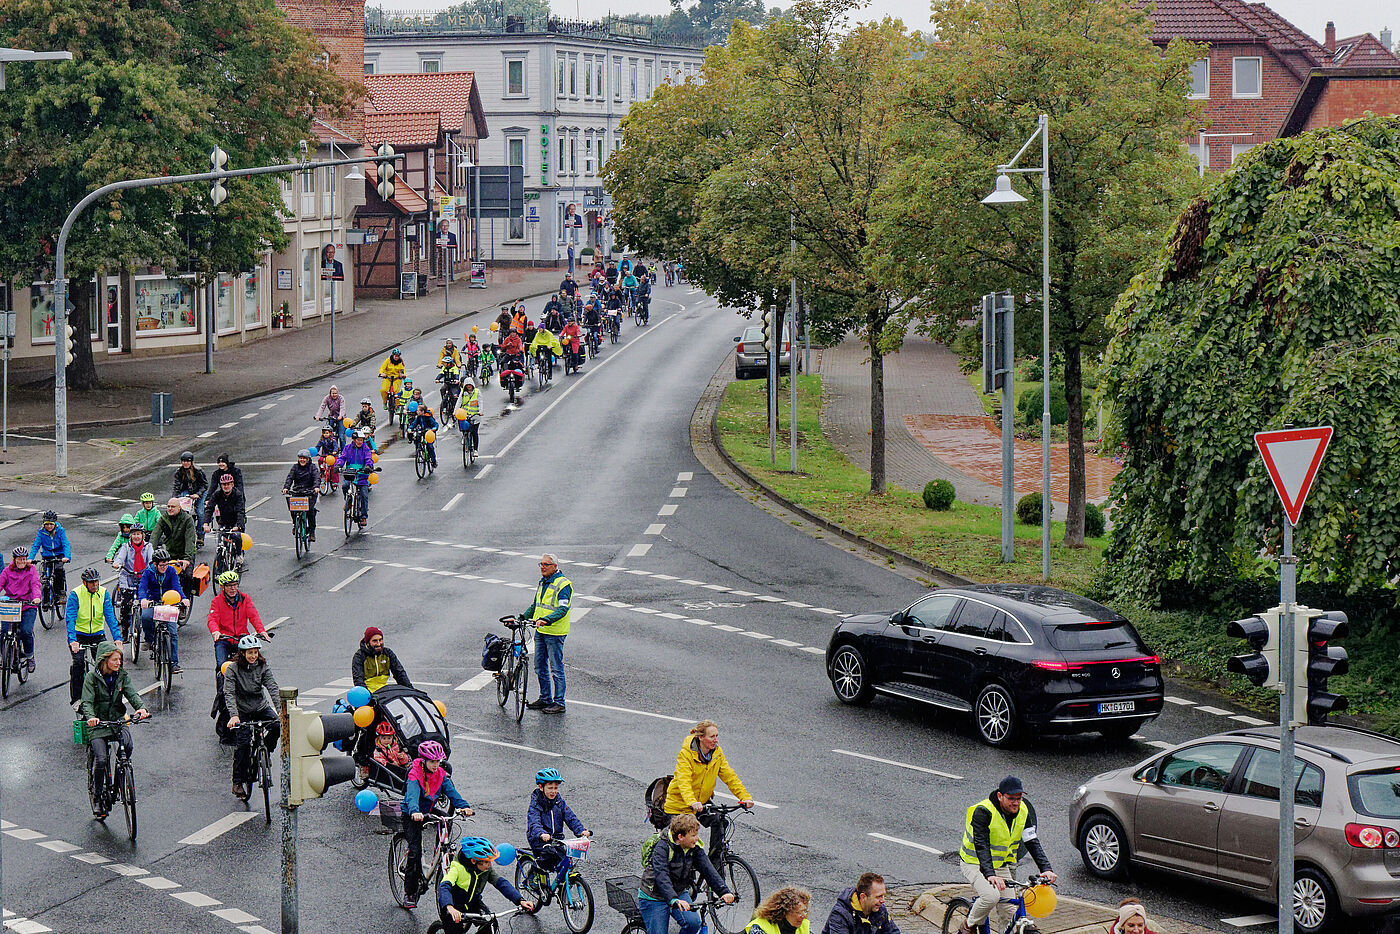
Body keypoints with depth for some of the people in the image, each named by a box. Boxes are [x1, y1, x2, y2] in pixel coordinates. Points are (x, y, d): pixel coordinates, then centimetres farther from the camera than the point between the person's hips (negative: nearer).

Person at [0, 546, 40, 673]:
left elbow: (35, 585, -9)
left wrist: (36, 597, -29)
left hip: (28, 606, -2)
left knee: (26, 631, -18)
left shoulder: (31, 570, 3)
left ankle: (29, 657, 6)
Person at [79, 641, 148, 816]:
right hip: (98, 723, -2)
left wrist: (141, 708, -29)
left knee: (127, 744, -29)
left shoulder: (122, 676, 5)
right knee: (101, 760, -18)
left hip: (118, 720, 2)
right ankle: (98, 797, 1)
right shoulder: (92, 677, -5)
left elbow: (132, 694, -6)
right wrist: (91, 716, -35)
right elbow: (87, 701, -13)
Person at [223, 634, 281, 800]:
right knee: (244, 741, -20)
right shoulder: (233, 669, -12)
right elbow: (229, 694, -22)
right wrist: (234, 716, -37)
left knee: (277, 725, -25)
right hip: (242, 710, -3)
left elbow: (272, 688, -15)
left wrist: (280, 710, -30)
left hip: (261, 707, 3)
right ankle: (238, 782, -10)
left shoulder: (263, 666, -4)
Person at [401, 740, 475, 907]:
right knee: (415, 851, -15)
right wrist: (414, 812, -57)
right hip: (412, 816, -5)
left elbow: (451, 792, -15)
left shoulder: (441, 775, -4)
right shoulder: (415, 774, -20)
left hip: (431, 812, 6)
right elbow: (412, 795, -36)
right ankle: (409, 892, -3)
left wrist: (464, 806, -35)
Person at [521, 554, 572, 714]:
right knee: (540, 668, 14)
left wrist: (546, 620, -34)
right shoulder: (542, 583, 14)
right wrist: (521, 618, 11)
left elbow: (562, 609, -22)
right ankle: (545, 699, 25)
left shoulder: (563, 584, -13)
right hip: (540, 631, 9)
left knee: (556, 669, -3)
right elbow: (535, 605, 24)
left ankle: (559, 702, 3)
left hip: (554, 633, -9)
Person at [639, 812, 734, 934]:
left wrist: (724, 892, -27)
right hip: (654, 897, -5)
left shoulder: (695, 847, -6)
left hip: (679, 893, 5)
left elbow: (708, 870, -13)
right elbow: (661, 876, -36)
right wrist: (674, 900, -51)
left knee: (693, 922, -20)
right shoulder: (662, 847, -24)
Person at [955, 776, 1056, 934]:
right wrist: (990, 875, -45)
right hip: (975, 864, -6)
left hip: (1002, 867, 6)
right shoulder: (983, 811, -24)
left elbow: (1033, 842, -8)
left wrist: (1046, 869, -22)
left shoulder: (1023, 812, -5)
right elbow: (981, 846, -32)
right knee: (991, 896, -30)